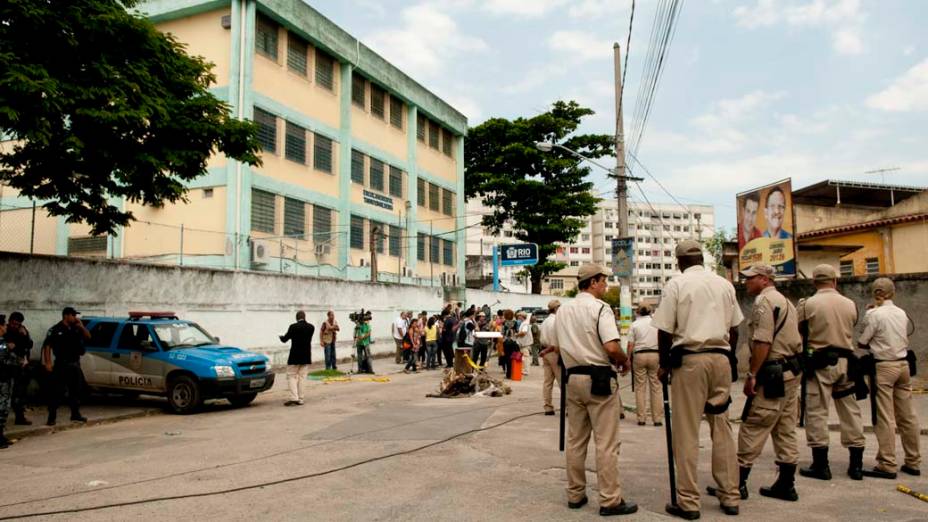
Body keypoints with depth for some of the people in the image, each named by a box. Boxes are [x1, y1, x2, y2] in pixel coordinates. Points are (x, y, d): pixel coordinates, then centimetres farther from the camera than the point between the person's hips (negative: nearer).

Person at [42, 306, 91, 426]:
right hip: (62, 364, -6)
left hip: (75, 364, 6)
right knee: (57, 391, -4)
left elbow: (88, 337, 12)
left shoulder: (76, 328, 10)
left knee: (76, 390, 12)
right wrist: (48, 362, -19)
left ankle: (75, 414, 21)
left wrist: (81, 326, -2)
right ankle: (52, 417, 1)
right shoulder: (55, 330, -7)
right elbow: (47, 346, -11)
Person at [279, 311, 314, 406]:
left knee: (291, 376, 5)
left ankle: (294, 397, -7)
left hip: (295, 356, -4)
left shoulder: (293, 327, -13)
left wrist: (281, 337, 20)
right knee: (301, 377, 10)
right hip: (306, 357, 4)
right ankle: (300, 399, 9)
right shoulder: (311, 327, 0)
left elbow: (284, 339, -4)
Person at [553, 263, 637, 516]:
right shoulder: (600, 308, -11)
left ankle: (575, 495, 20)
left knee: (575, 440, 13)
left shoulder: (562, 311, 10)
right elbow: (612, 347, -21)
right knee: (606, 443, -1)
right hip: (599, 379, -7)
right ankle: (610, 500, 3)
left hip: (573, 378, 7)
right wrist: (624, 361, -2)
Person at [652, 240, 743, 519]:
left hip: (689, 360, -4)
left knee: (686, 432, 0)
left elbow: (665, 331, -7)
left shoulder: (676, 284, -4)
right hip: (721, 358, 5)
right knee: (722, 428, 12)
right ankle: (730, 496, 17)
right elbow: (734, 329, 11)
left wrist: (664, 364, 4)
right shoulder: (725, 284, 10)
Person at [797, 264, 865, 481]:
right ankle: (856, 464, 18)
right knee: (850, 411, 12)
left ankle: (820, 465, 3)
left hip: (820, 363, -4)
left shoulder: (808, 304, -9)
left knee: (816, 412, 1)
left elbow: (797, 332, -2)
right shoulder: (850, 304, 4)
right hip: (845, 362, 4)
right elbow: (850, 329, 13)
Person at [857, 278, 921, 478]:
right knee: (907, 416, 12)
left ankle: (887, 465, -2)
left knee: (885, 418, -4)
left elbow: (861, 343, -8)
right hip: (903, 364, 6)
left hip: (883, 366, -6)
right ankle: (913, 462, 20)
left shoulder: (874, 314, -11)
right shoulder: (902, 313, 8)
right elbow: (905, 340, 16)